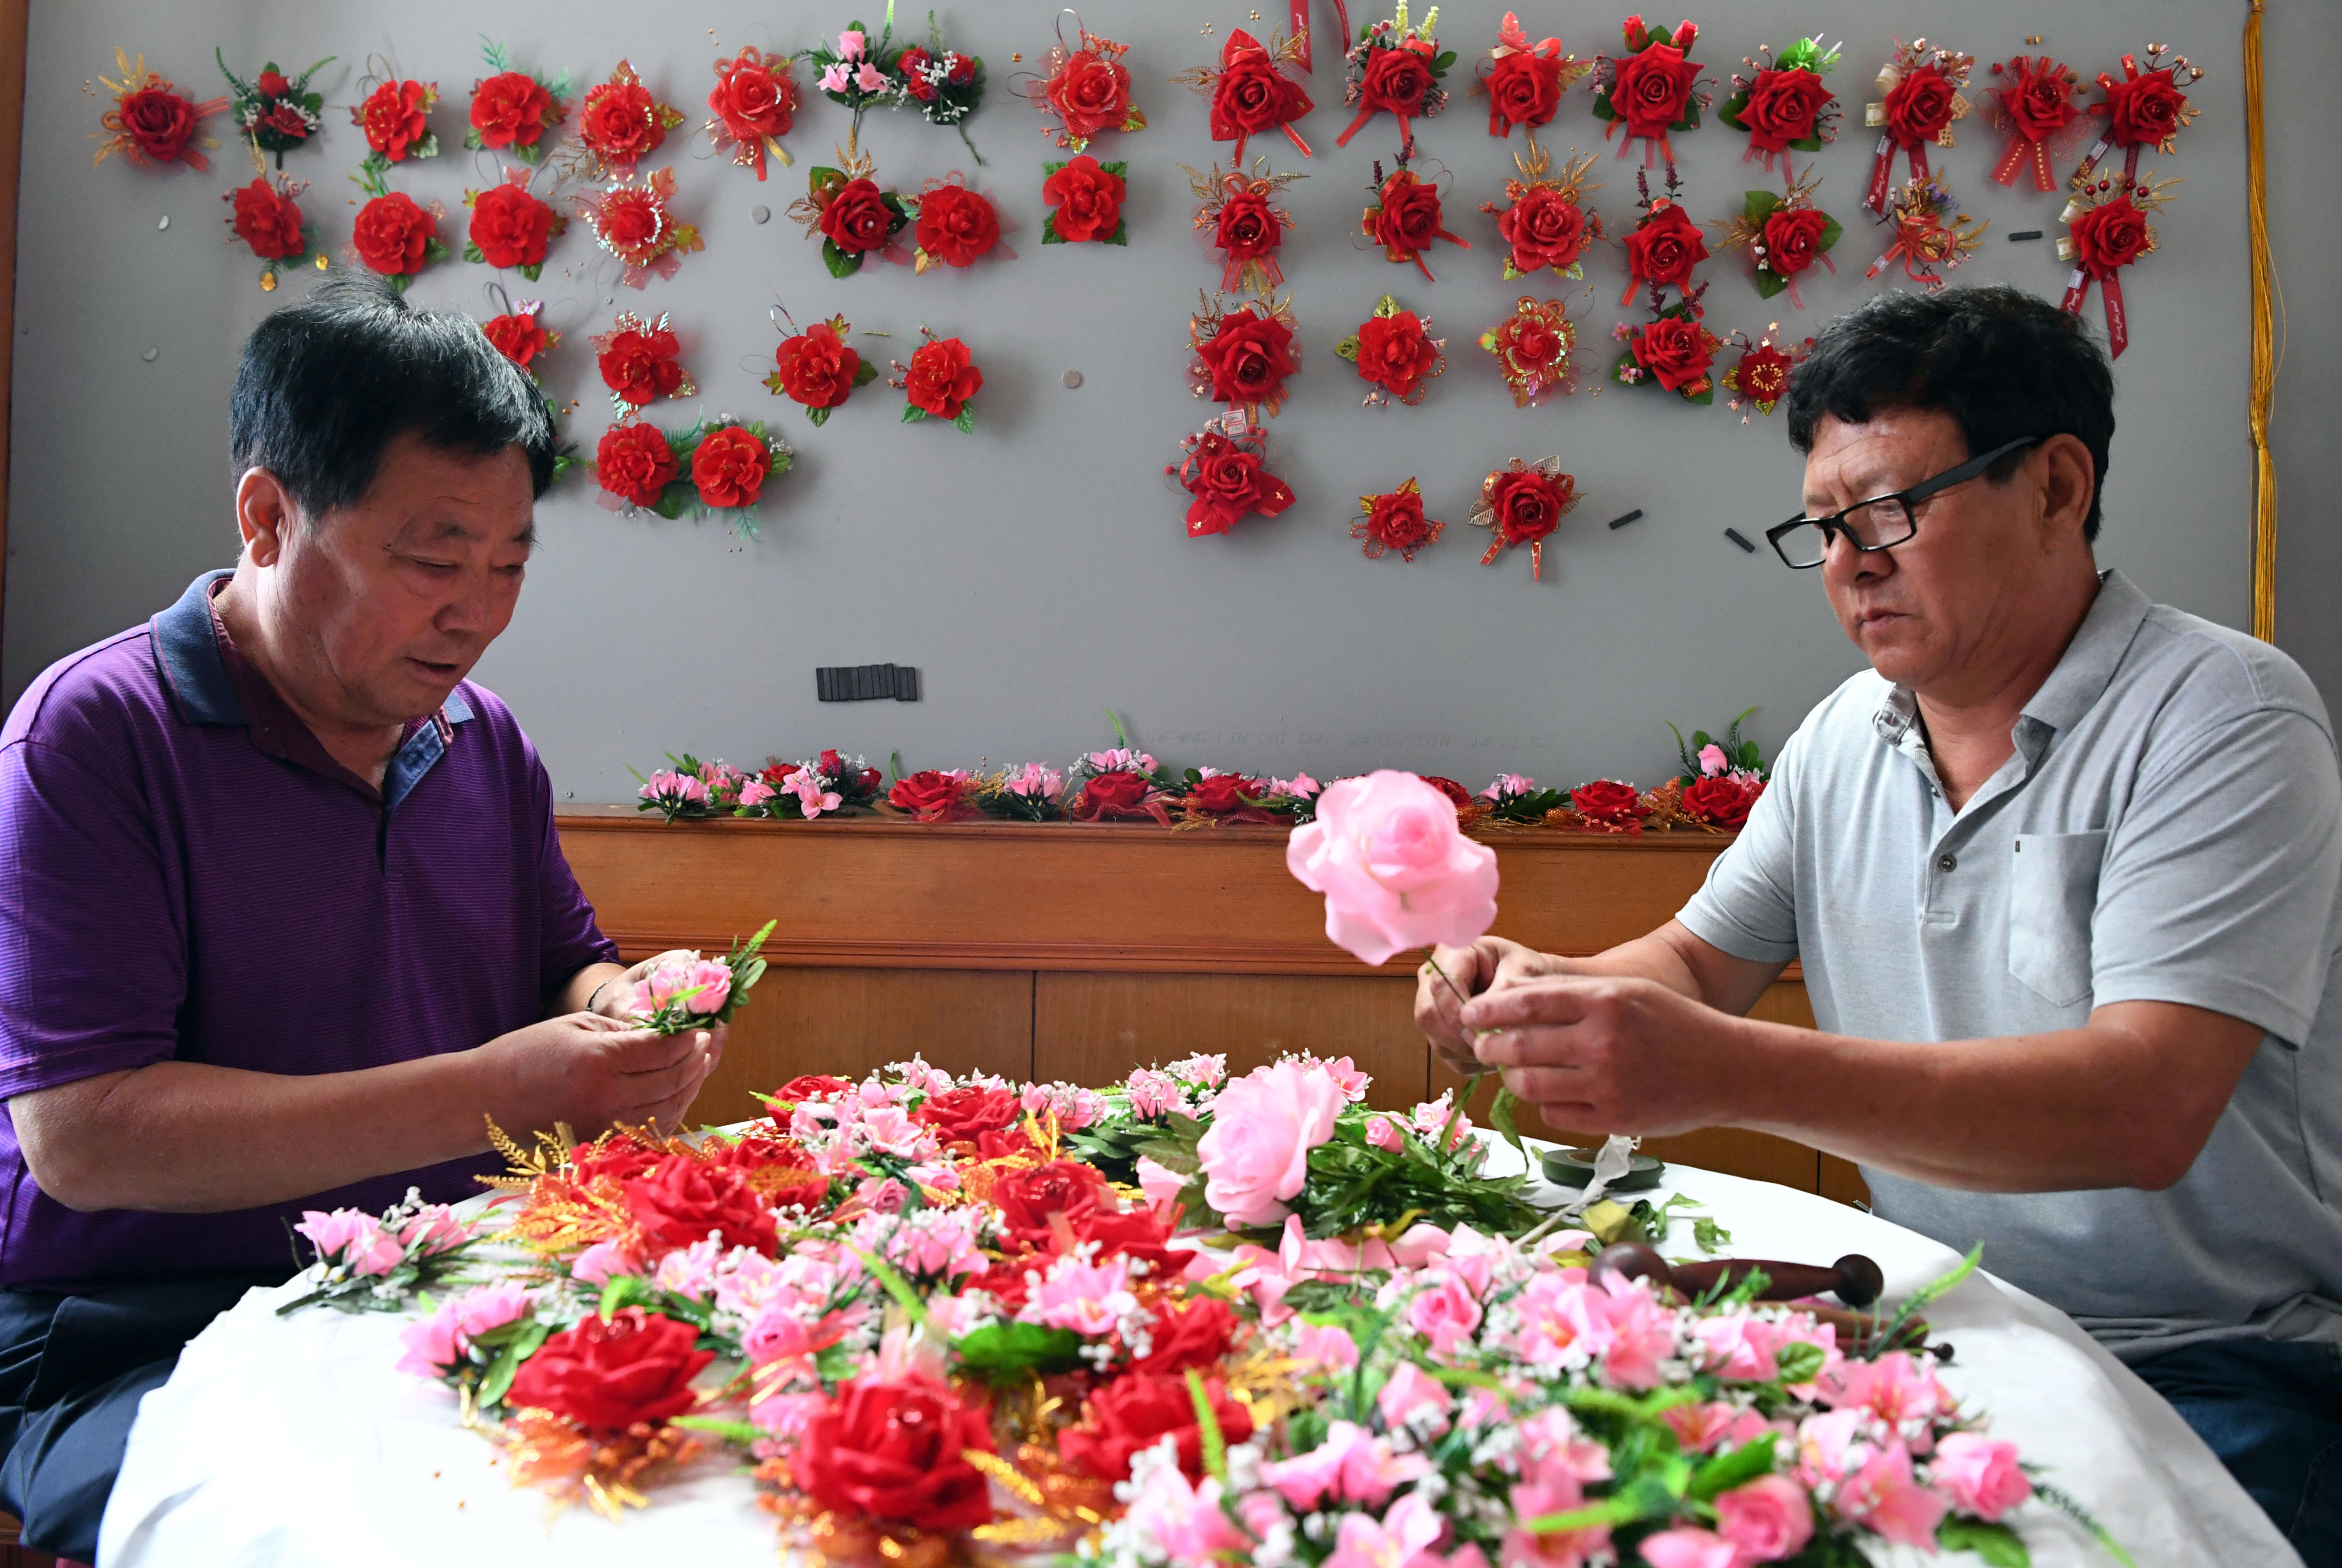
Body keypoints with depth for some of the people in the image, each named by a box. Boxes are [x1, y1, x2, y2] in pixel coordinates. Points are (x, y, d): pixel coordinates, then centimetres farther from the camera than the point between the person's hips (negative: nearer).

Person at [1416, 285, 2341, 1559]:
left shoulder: (2221, 716, -15)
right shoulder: (1842, 740, 7)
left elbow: (2146, 1108, -28)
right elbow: (1697, 962, 14)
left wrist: (1731, 1073, -39)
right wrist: (1548, 990, -11)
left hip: (2220, 1361, -5)